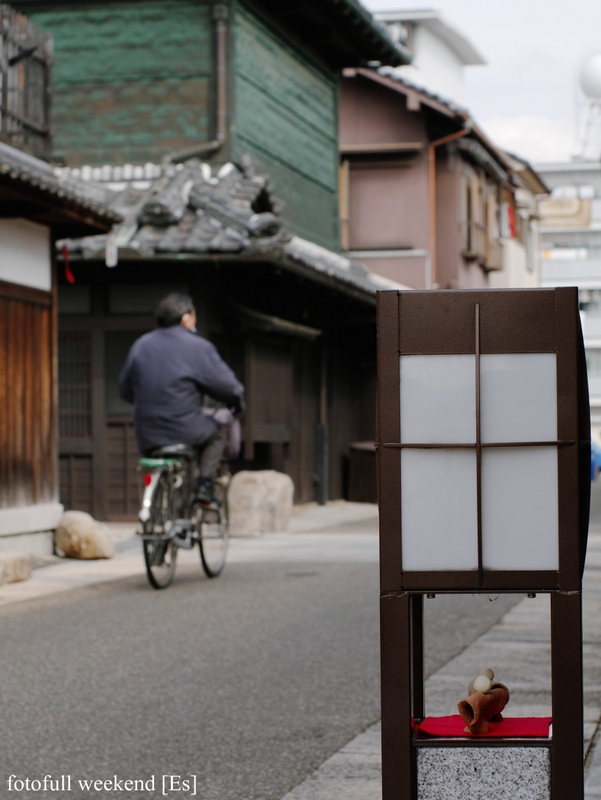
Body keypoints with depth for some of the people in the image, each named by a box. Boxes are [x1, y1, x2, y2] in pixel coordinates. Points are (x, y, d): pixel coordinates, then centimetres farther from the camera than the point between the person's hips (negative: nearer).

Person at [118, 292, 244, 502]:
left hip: (146, 437, 5)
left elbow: (125, 389, 15)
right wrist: (237, 400, 16)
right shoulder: (198, 347, -7)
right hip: (186, 432, -5)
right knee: (216, 433, 24)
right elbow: (226, 385, -6)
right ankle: (204, 482, 7)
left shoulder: (141, 345, 9)